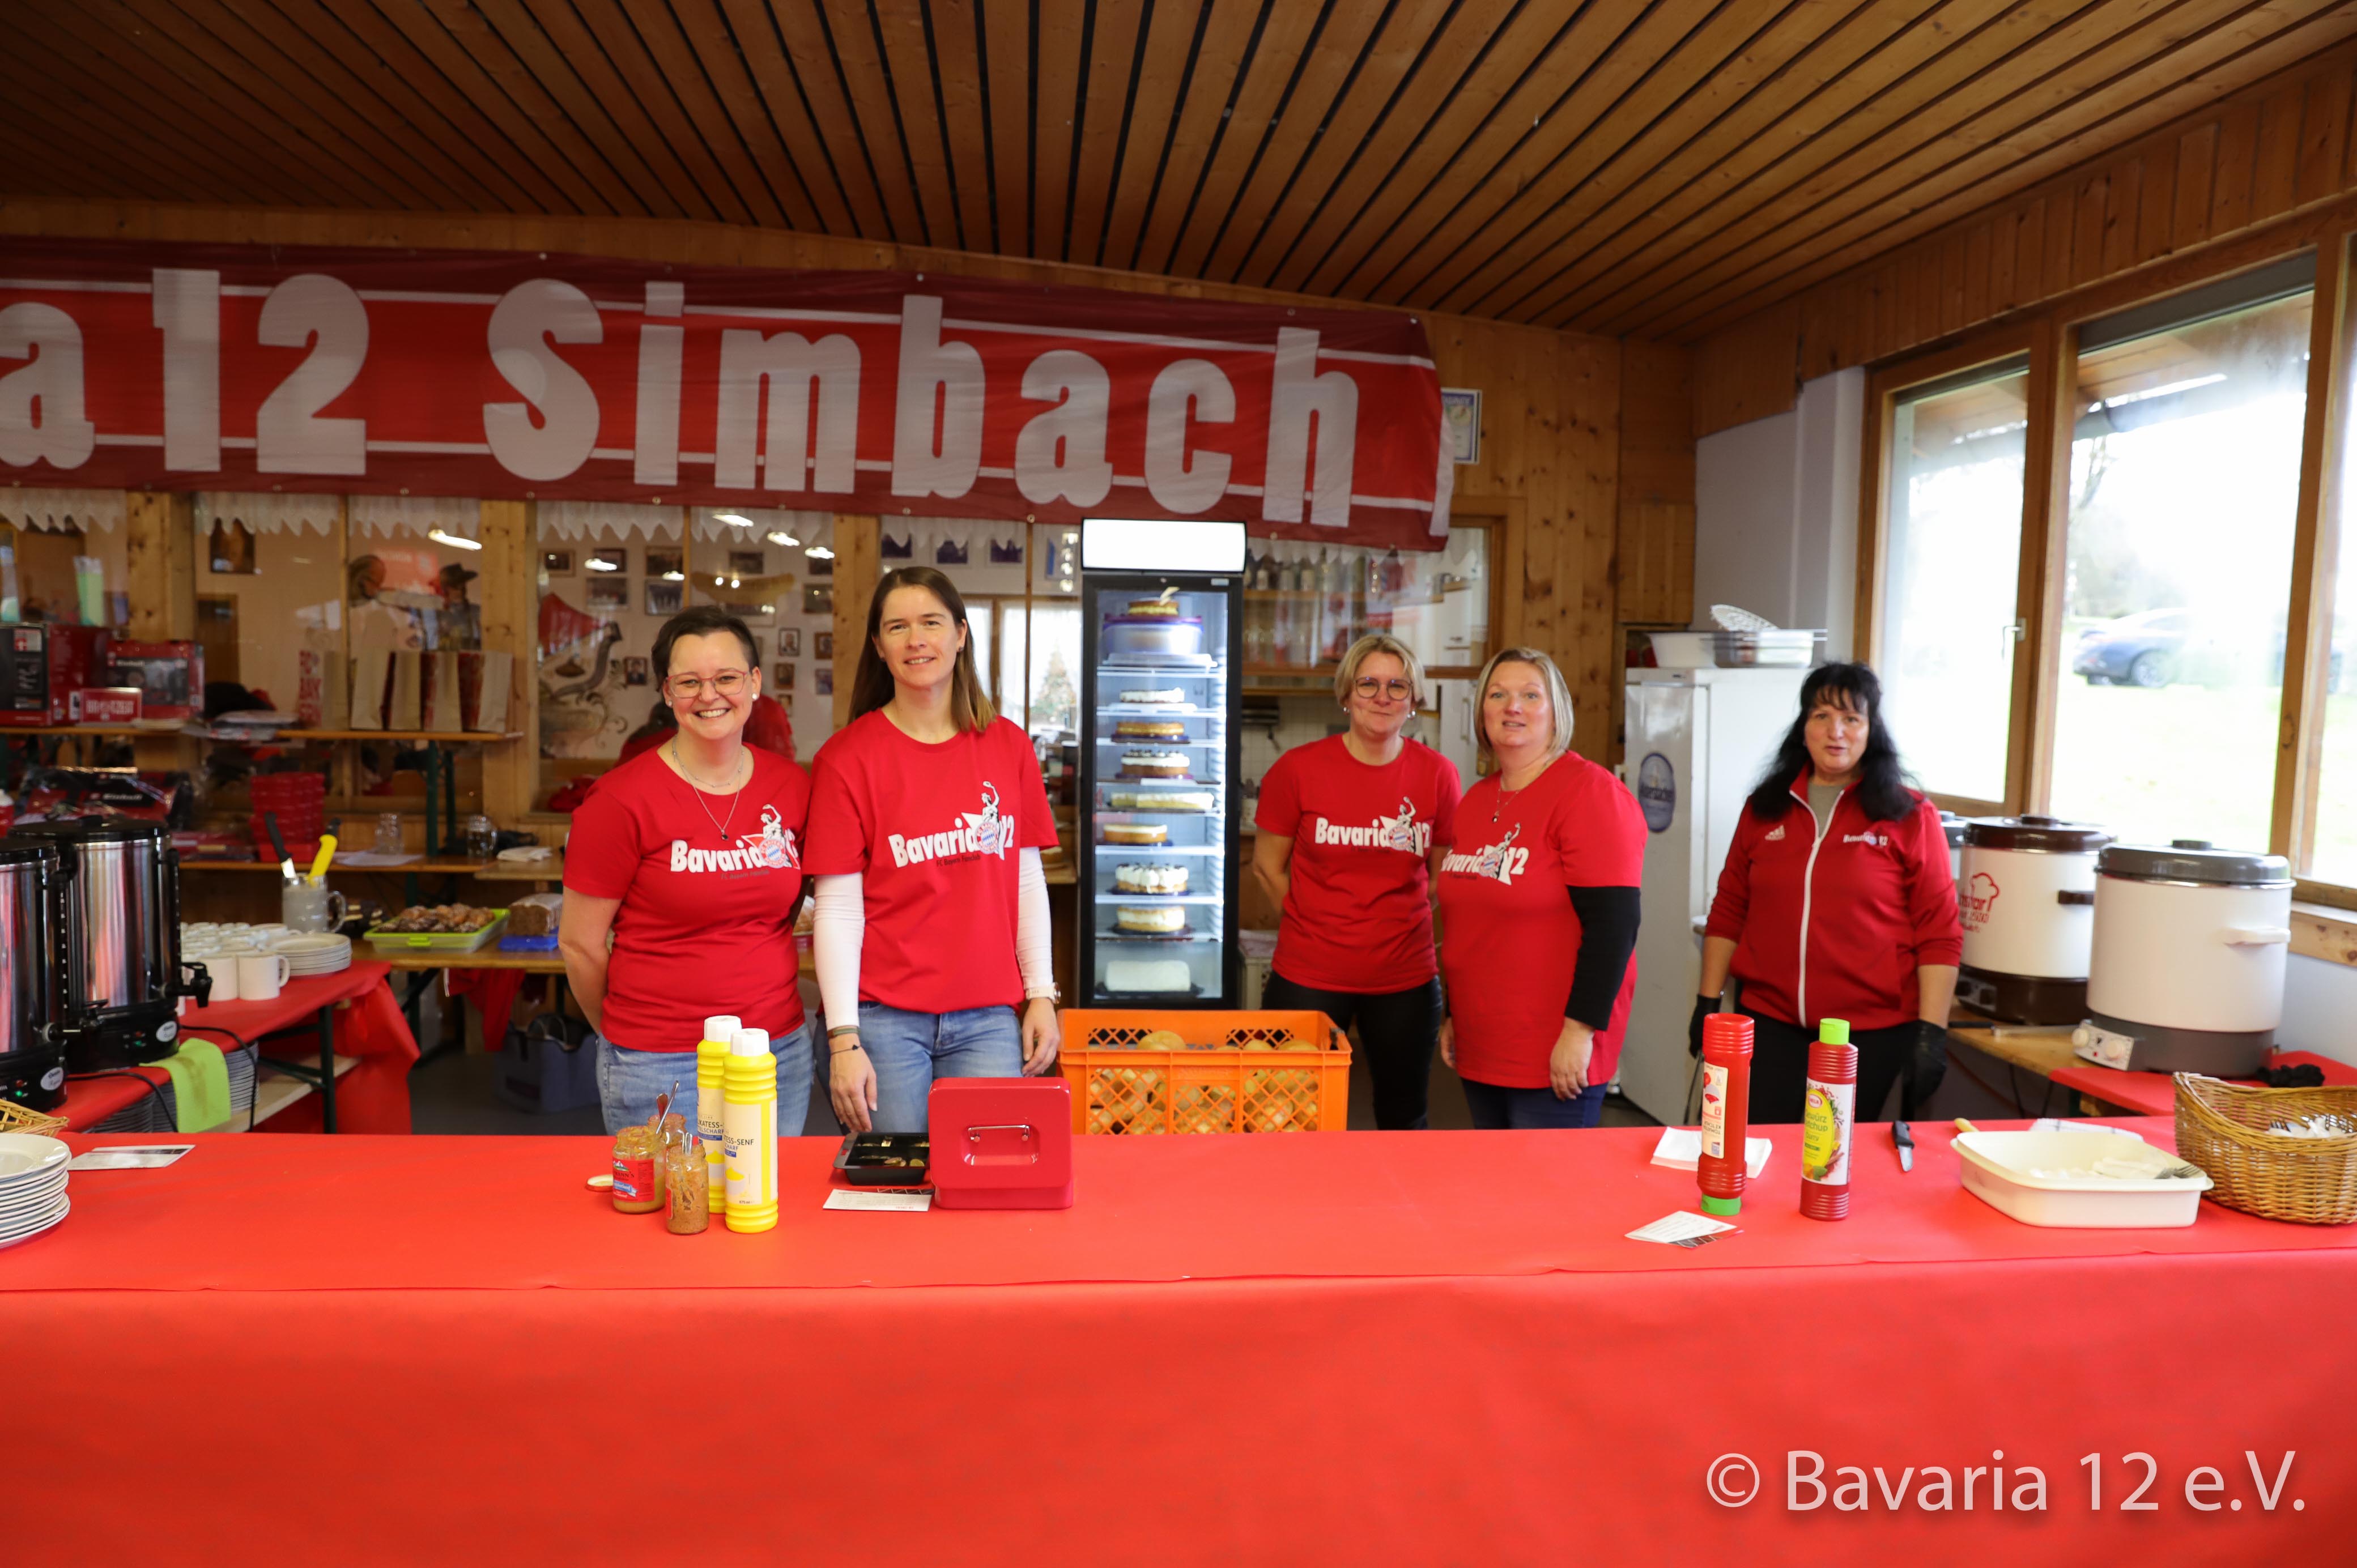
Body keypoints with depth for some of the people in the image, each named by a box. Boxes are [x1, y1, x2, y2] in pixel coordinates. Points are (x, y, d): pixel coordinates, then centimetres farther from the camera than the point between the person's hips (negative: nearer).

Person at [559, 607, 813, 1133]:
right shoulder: (621, 801, -12)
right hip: (661, 1068, -4)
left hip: (782, 1050, 4)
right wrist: (626, 1038, 6)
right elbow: (580, 944, -4)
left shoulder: (792, 786, 0)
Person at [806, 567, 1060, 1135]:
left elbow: (1028, 881, 10)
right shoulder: (847, 757, -4)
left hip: (988, 1018, 3)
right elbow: (838, 910, -6)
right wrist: (844, 1039, -11)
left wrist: (1041, 995, 5)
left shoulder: (1008, 747, 6)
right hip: (884, 1018, -2)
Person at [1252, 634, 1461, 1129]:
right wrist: (1317, 930, 5)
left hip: (1405, 980, 2)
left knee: (1404, 1119, 17)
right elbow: (1267, 866, 2)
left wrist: (1392, 926, 3)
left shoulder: (1437, 774, -2)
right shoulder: (1299, 768, -7)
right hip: (1308, 978, -2)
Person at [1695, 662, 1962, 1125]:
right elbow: (1728, 913, 13)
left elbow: (1939, 934, -3)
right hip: (1771, 1025, 3)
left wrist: (1932, 1032, -8)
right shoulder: (1764, 808, 8)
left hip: (1874, 1033, -2)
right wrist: (1708, 1003, 9)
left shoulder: (1910, 817, -1)